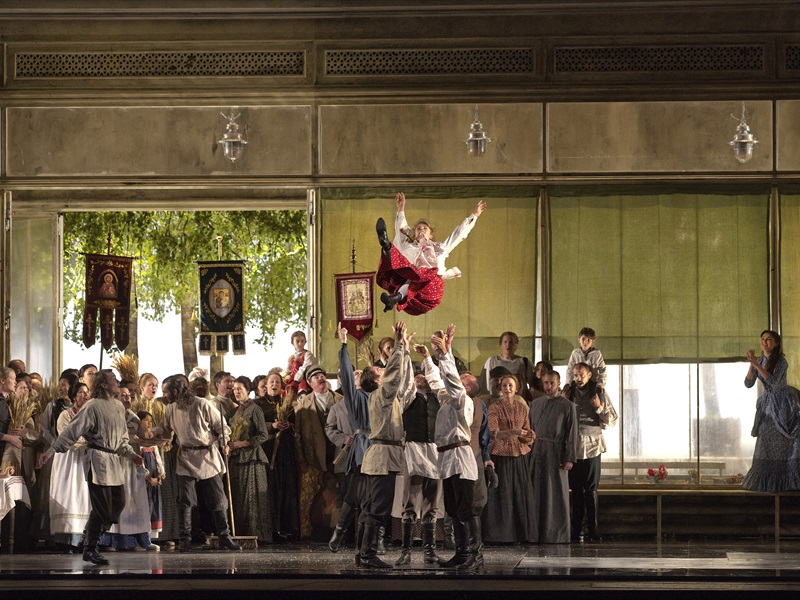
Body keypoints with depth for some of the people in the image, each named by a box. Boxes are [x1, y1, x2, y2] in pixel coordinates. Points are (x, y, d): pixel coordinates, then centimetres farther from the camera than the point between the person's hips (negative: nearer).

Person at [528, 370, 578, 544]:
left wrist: (569, 458, -10)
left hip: (556, 454, -4)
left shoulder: (567, 406, 0)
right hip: (537, 454, 4)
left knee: (557, 493, -1)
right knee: (538, 492, 5)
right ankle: (537, 532, 11)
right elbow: (529, 428, 14)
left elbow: (572, 434, -4)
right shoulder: (535, 403, 14)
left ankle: (558, 534, 3)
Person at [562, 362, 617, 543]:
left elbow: (612, 421, 5)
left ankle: (592, 529, 1)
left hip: (592, 447, -1)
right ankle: (576, 530, 5)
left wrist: (599, 408, -10)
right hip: (572, 446, 1)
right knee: (576, 490, 2)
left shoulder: (599, 394, 4)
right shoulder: (568, 393, 8)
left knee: (591, 490, -1)